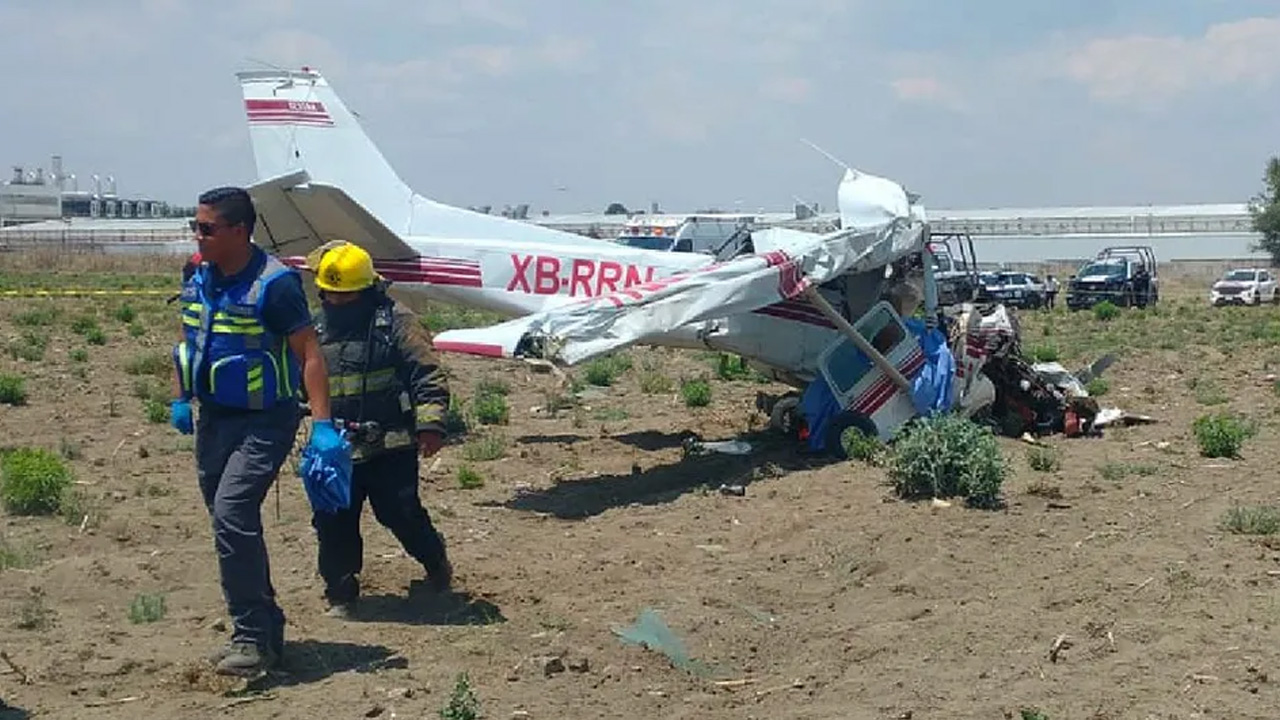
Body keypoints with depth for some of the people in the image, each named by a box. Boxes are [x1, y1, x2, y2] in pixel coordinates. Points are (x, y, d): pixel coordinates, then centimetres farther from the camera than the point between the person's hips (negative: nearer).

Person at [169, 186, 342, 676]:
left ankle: (252, 638, -11)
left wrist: (322, 424, -23)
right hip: (213, 418, 8)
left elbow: (309, 352, -17)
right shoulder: (198, 279, 6)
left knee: (232, 516, -20)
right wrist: (180, 399, 12)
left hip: (263, 421, -8)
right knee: (233, 525, 13)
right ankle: (266, 628, 26)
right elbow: (188, 341, 21)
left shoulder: (275, 284, -17)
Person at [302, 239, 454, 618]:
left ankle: (435, 562, 30)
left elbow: (427, 373, -10)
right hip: (335, 446, 5)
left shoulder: (395, 320, -6)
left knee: (402, 513, 1)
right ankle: (340, 593, 19)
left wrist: (430, 424, -18)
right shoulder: (318, 325, 11)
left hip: (390, 445, -5)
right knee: (333, 522, 3)